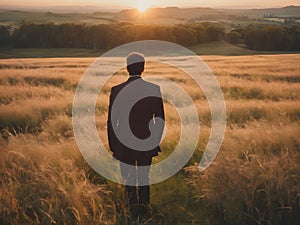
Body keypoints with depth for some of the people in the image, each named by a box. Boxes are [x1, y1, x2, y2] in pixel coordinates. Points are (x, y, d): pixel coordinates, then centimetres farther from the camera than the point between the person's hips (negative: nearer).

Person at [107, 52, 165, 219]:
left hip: (124, 145, -1)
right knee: (144, 179, 19)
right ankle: (144, 209, 14)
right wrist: (156, 142, 11)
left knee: (129, 180, 16)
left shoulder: (116, 90, -8)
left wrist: (113, 147, 7)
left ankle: (134, 204, 1)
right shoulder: (154, 89, -7)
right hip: (146, 144, 1)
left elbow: (112, 122, -4)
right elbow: (160, 120, -3)